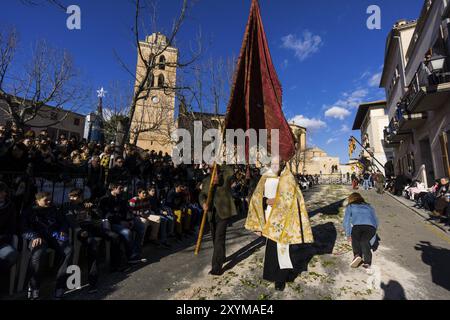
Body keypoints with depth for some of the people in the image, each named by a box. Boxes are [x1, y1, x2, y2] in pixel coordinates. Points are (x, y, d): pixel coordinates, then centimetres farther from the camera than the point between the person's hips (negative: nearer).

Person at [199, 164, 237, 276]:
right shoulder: (206, 181, 2)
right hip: (212, 213, 6)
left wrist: (219, 168, -14)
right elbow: (202, 195, -3)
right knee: (215, 238, 19)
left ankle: (217, 266, -1)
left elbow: (231, 170, -26)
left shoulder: (225, 177, -8)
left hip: (224, 212, -5)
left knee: (219, 238, -9)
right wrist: (203, 203, -23)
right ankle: (221, 257, 43)